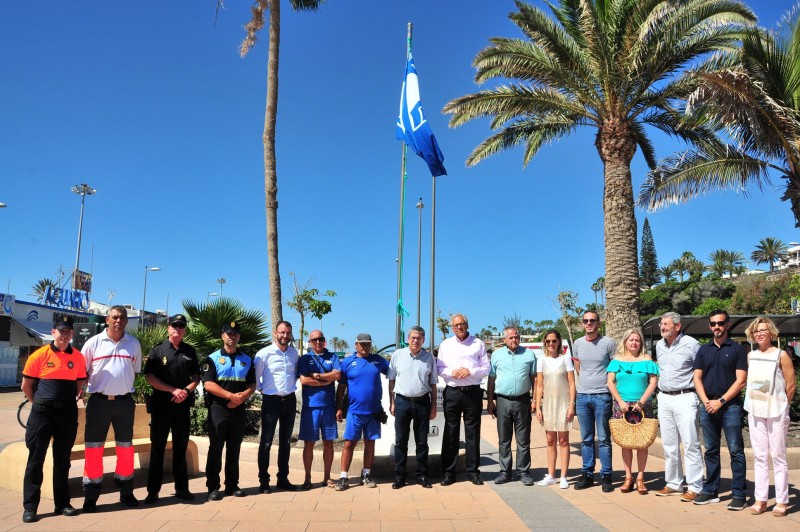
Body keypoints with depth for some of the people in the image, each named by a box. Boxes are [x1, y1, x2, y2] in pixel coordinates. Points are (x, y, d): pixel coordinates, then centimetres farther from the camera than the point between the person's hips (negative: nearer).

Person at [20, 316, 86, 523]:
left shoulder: (78, 357, 2)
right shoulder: (39, 355, -5)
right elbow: (26, 386, 3)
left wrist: (72, 399, 8)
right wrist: (39, 403, 7)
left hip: (68, 413, 2)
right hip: (42, 413, -2)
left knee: (62, 461, 11)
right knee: (35, 460, 2)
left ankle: (62, 503, 20)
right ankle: (30, 507, 11)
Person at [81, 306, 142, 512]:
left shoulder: (134, 344, 5)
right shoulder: (94, 342, -1)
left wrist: (125, 388, 8)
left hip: (125, 402, 2)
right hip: (99, 401, -2)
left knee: (125, 448, 10)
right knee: (93, 449, 3)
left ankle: (126, 493, 23)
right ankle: (90, 497, 13)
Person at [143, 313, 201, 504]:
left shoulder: (190, 351, 11)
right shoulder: (157, 351, 2)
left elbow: (196, 377, 12)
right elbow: (150, 377, -6)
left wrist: (186, 391, -8)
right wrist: (173, 390, -14)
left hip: (183, 405, 3)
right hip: (161, 405, -2)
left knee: (181, 447, 8)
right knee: (157, 448, 2)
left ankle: (182, 488, 16)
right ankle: (153, 490, 9)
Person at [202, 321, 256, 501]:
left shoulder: (247, 360, 12)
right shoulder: (213, 358, 0)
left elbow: (252, 385, 9)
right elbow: (208, 384, -10)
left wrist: (241, 397, -11)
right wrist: (231, 395, -18)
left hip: (238, 409, 3)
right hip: (218, 408, -3)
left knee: (234, 448, 9)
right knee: (216, 448, -1)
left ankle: (232, 485, 17)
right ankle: (213, 487, 6)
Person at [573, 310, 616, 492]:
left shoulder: (608, 343, -4)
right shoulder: (577, 344, 8)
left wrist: (604, 382, 0)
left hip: (602, 396, -4)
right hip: (582, 396, 4)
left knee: (604, 439, 2)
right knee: (586, 439, 10)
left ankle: (606, 476, 10)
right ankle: (587, 474, 17)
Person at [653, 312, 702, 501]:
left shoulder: (691, 344, -9)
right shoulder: (659, 345, 11)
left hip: (685, 398, -6)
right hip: (664, 399, 7)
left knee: (691, 444, -4)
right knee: (669, 445, 12)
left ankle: (694, 487, 3)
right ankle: (673, 484, 22)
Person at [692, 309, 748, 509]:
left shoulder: (737, 349, 0)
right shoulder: (703, 350, 12)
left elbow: (740, 380, -7)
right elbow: (697, 378, 8)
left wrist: (721, 401, -13)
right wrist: (706, 401, -6)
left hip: (730, 406, -4)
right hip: (708, 407, 4)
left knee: (736, 451, -1)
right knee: (711, 451, 10)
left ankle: (739, 495, 6)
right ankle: (711, 492, 18)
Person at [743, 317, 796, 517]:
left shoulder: (781, 355, -6)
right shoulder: (751, 356, 8)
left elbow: (791, 385, -4)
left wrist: (780, 405, 3)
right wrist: (754, 401, 6)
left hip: (776, 412, -4)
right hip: (755, 412, 4)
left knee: (778, 456, 0)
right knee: (759, 457, 8)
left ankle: (781, 501, 9)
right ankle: (760, 499, 14)